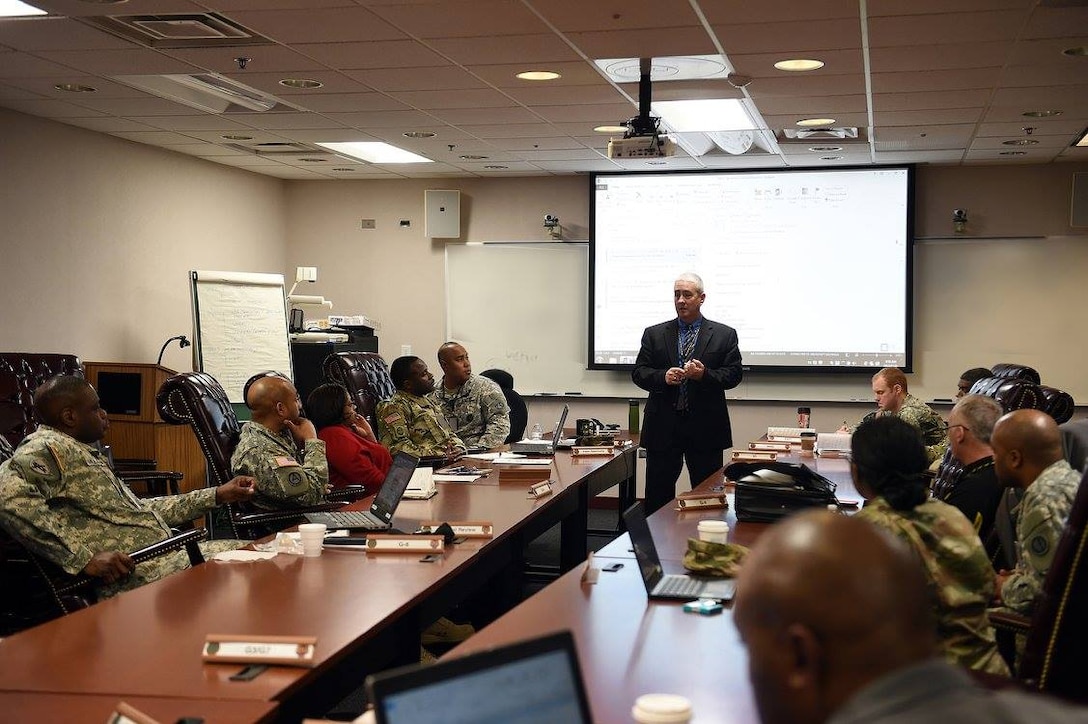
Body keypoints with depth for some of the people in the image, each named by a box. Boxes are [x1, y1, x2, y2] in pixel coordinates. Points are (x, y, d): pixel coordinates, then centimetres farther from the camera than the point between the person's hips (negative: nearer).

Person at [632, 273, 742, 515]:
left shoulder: (724, 335, 6)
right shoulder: (654, 334, 10)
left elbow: (733, 375, 0)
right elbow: (638, 373, 5)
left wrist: (705, 375, -18)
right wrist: (663, 377, -14)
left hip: (705, 429, -1)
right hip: (663, 427, 1)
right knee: (657, 495, 4)